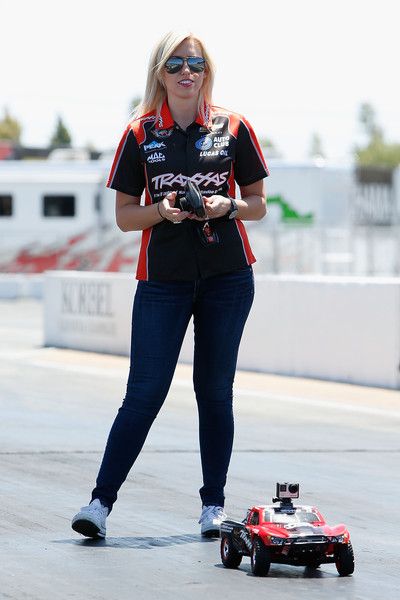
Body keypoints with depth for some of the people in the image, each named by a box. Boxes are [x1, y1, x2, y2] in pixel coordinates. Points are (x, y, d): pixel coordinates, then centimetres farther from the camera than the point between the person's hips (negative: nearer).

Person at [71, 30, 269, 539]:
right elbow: (124, 216, 4)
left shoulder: (233, 128, 3)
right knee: (145, 393, -6)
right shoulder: (140, 133, 3)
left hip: (226, 277, 1)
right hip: (162, 278, -1)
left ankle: (213, 504, 14)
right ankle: (101, 501, -2)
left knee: (215, 390, 6)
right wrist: (163, 211, -14)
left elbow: (258, 205, 8)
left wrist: (228, 205, -12)